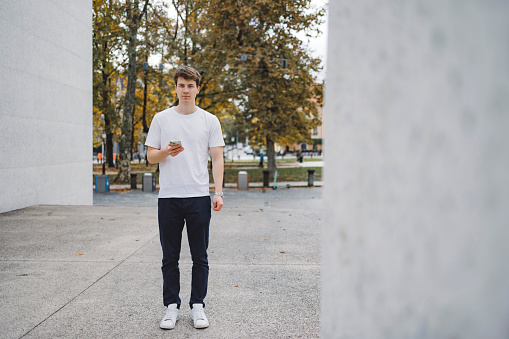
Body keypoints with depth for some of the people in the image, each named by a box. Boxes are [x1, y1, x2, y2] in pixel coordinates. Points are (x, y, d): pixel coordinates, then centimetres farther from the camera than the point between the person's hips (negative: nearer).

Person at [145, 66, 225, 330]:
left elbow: (217, 159, 3)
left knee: (199, 257, 7)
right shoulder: (161, 119, 6)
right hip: (168, 198, 1)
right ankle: (172, 306, 21)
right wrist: (167, 152, -16)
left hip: (199, 197, 0)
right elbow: (150, 156, 6)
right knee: (170, 258, 8)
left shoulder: (210, 121, 5)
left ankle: (198, 306, 19)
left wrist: (218, 193, -7)